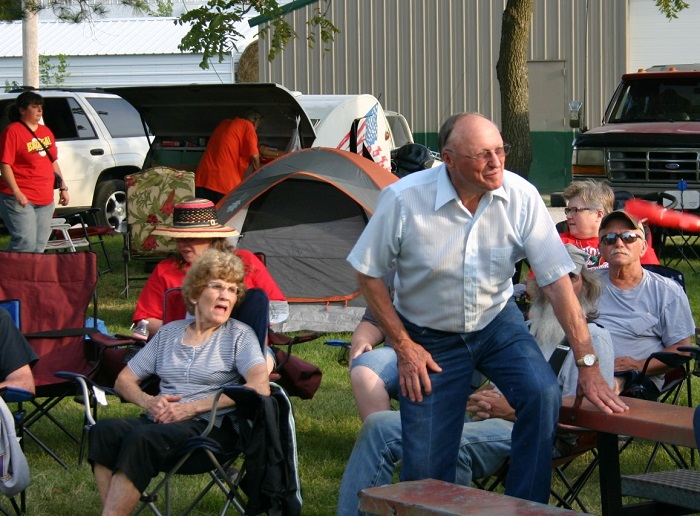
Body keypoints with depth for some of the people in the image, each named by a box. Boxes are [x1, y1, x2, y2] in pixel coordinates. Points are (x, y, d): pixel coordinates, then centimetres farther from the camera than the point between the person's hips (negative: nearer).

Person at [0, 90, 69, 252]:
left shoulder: (46, 131, 15)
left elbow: (53, 162, 23)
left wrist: (63, 187, 17)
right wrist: (17, 193, -23)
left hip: (45, 199, 8)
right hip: (20, 199, -8)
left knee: (40, 245, 10)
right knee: (26, 242, -17)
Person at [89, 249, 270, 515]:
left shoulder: (239, 335, 7)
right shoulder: (169, 333, 20)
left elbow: (260, 387, -10)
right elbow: (124, 380, 20)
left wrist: (192, 407, -13)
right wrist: (149, 402, -4)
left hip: (209, 426, -4)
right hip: (160, 421, 4)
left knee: (142, 439, -35)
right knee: (104, 431, -28)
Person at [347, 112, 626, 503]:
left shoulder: (521, 197, -19)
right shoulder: (404, 200, -22)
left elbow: (558, 280, -16)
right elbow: (369, 273, -9)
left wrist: (587, 363, -17)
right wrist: (403, 345, -9)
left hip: (498, 323, 1)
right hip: (431, 338, -1)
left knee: (543, 394, -26)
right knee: (426, 469, -4)